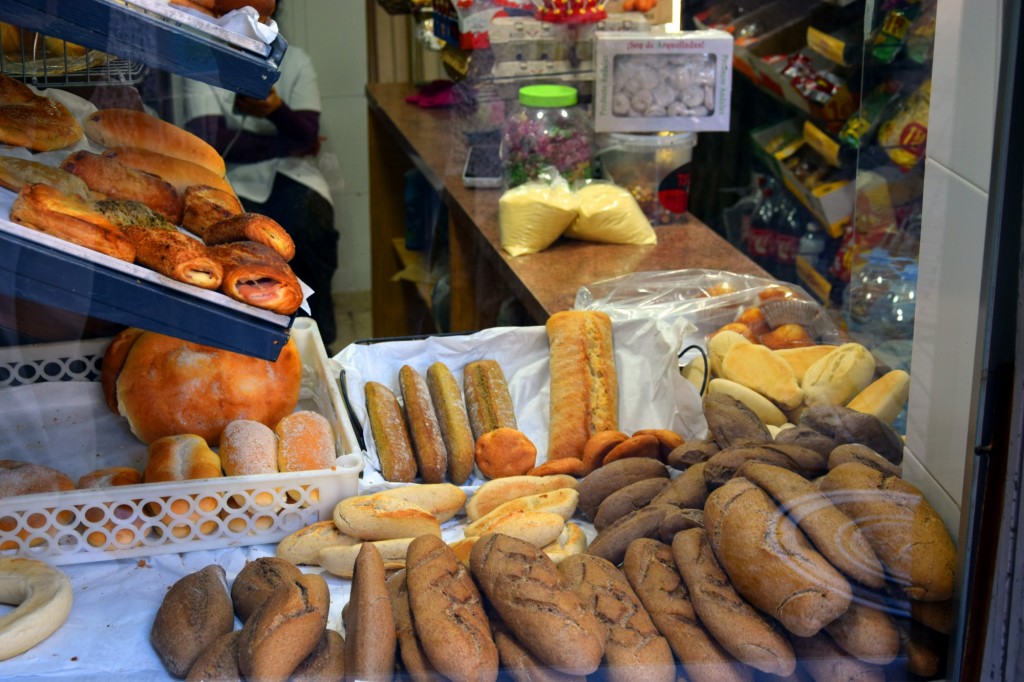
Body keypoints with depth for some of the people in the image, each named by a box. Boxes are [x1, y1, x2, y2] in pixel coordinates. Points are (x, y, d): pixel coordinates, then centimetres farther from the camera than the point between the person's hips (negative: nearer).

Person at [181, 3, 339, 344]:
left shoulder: (294, 59, 6)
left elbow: (308, 135, -6)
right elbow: (211, 141, -12)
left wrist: (276, 110, -29)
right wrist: (288, 145, -6)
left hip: (291, 176, 1)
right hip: (233, 180, -1)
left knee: (302, 229, -31)